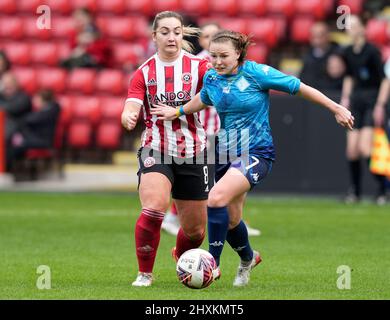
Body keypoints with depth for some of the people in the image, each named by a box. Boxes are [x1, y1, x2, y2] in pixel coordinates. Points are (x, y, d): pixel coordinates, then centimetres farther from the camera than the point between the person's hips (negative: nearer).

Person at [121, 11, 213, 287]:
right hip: (156, 151, -1)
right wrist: (128, 118, -34)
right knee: (153, 208, -27)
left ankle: (181, 259, 44)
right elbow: (131, 110, -9)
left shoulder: (198, 66, -2)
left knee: (195, 230, 9)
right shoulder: (144, 73, 0)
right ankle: (145, 273, -11)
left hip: (193, 154, 1)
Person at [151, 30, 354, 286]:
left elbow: (299, 87, -8)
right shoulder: (211, 78, 2)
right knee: (231, 219, 11)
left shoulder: (256, 73, -13)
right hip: (226, 154, 6)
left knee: (217, 198, -27)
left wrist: (336, 108, -6)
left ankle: (212, 263, -18)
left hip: (256, 153, -6)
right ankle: (248, 258, 42)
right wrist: (178, 112, 16)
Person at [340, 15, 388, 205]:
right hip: (356, 100, 6)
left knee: (365, 148, -14)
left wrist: (380, 105, -15)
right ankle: (354, 191, 11)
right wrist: (345, 98, 14)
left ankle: (382, 188, -1)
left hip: (372, 100, -6)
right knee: (352, 150, 0)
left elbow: (384, 79, -11)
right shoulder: (348, 52, 8)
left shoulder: (372, 51, -12)